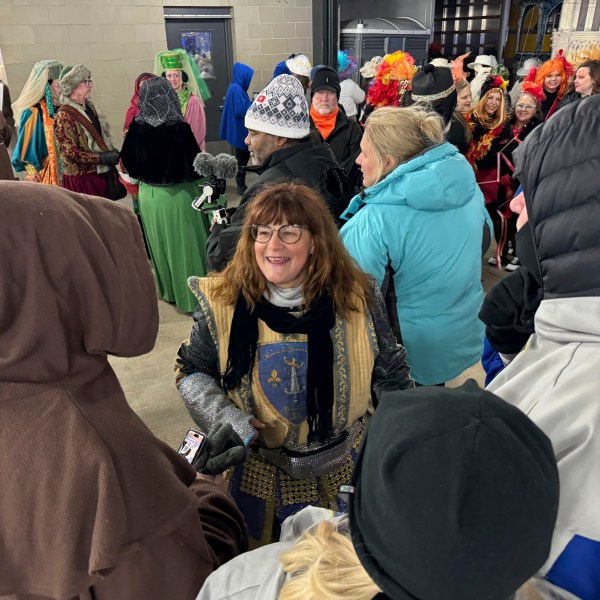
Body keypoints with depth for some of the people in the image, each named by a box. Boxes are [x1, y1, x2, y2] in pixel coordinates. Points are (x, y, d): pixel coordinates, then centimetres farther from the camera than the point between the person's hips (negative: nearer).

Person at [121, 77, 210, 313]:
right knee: (185, 245, 9)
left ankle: (168, 290, 35)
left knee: (161, 244, 19)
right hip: (179, 196, -4)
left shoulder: (136, 128, -8)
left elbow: (128, 162, 3)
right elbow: (195, 165, -16)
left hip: (149, 196, 4)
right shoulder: (179, 129, -21)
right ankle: (192, 295, 20)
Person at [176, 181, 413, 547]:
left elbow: (390, 375, -1)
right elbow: (193, 371, -2)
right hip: (259, 472, 0)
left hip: (345, 467, 1)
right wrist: (225, 417, -17)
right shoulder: (223, 303, -16)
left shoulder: (358, 298, -14)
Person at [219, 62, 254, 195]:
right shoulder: (236, 89, -19)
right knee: (242, 160, 0)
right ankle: (241, 187, 10)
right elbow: (243, 110, -24)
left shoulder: (236, 88, 12)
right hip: (240, 131, -10)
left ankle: (241, 185, 24)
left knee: (243, 158, 15)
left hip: (240, 130, 10)